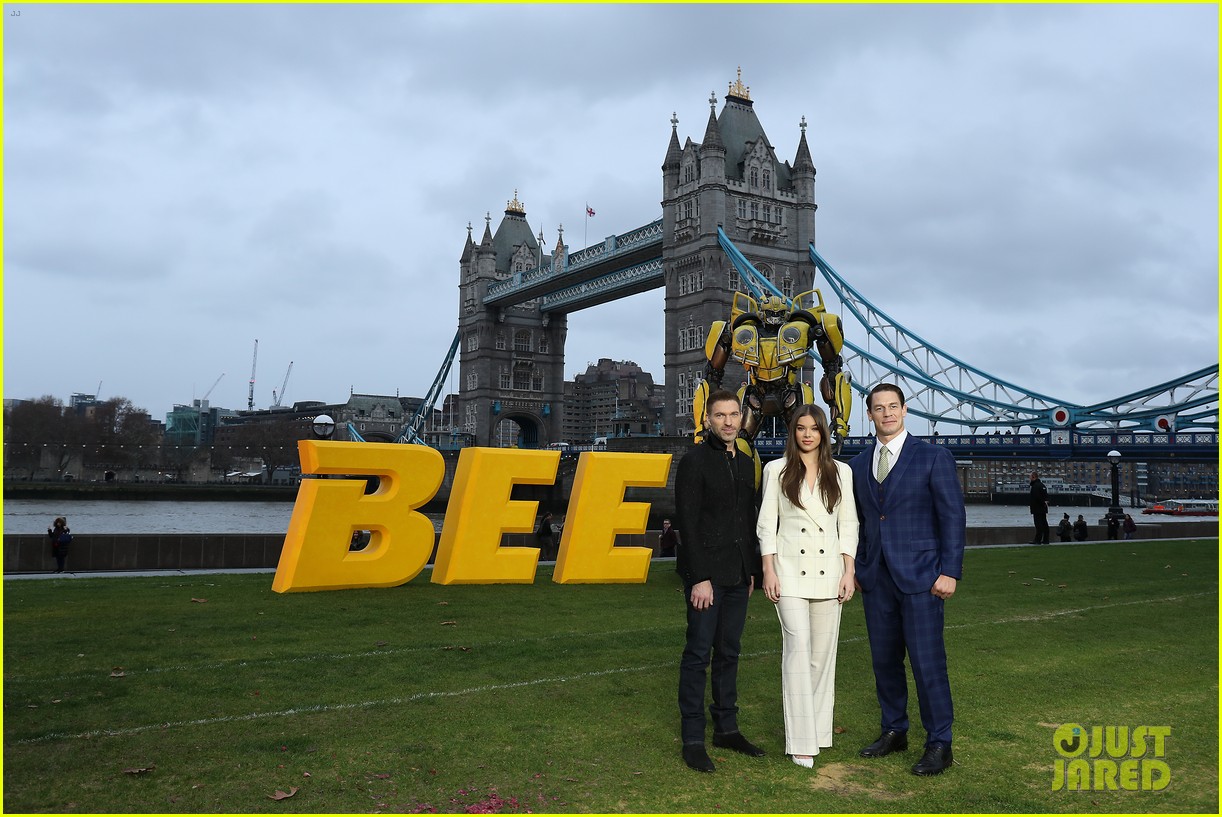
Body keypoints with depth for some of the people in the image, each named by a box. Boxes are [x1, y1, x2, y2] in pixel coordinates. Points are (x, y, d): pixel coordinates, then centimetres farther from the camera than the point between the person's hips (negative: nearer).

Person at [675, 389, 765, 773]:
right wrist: (699, 578, -17)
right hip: (706, 573, -6)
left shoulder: (746, 461, 13)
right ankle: (692, 740, 5)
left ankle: (727, 729, 23)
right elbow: (688, 523, -13)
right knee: (698, 654, -2)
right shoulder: (694, 460, -8)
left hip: (737, 575, 7)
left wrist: (751, 569, 15)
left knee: (729, 652, 12)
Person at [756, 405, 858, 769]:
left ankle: (818, 727, 21)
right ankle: (801, 740, -7)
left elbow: (848, 525, 9)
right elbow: (766, 524, 3)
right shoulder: (777, 470, 4)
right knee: (798, 647, -11)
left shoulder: (841, 472, 9)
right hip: (790, 570, -2)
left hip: (828, 571, 2)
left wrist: (849, 572, 2)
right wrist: (768, 571, -4)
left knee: (823, 651, 6)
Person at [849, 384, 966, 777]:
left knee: (928, 662, -3)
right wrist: (856, 568, 9)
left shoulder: (934, 457, -3)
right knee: (884, 660, 12)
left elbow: (953, 516, -5)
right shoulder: (858, 465, 11)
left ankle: (939, 744, 11)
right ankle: (894, 731, 27)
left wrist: (949, 571, -11)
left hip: (920, 578, -5)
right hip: (876, 580, 5)